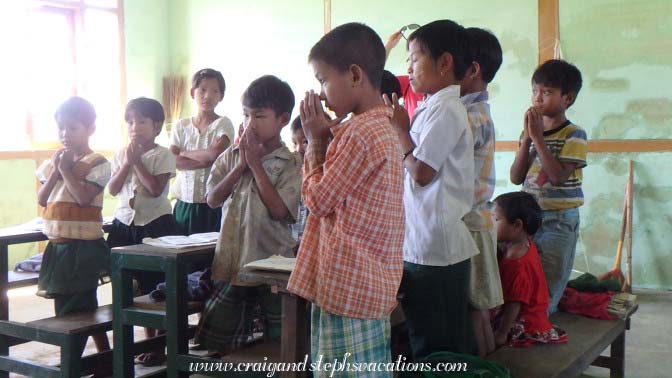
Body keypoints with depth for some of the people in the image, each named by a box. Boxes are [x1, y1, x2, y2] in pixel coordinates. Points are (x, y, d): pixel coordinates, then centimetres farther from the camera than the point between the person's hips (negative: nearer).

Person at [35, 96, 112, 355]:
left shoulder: (97, 163, -9)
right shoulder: (53, 162, 11)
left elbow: (84, 198, -20)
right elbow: (41, 200, 5)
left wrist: (66, 170, -14)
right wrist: (55, 171, -5)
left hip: (83, 246, -7)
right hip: (57, 246, 7)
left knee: (80, 310, -2)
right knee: (65, 307, 13)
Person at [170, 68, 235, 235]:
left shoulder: (223, 124, -2)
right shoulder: (181, 125, 7)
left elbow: (216, 153, -18)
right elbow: (172, 161, -4)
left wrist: (183, 153, -4)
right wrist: (206, 159, -14)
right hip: (184, 203, 3)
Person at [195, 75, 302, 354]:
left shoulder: (291, 165, -8)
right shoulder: (230, 156, 5)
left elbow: (279, 209, -19)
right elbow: (212, 200, -3)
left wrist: (255, 164, -15)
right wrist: (241, 165, -11)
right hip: (231, 263, 4)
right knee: (219, 343, 13)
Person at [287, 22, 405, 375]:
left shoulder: (358, 133, -20)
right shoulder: (381, 127, 12)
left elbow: (318, 200, -13)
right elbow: (329, 191, 15)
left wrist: (316, 139, -5)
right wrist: (327, 137, 4)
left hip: (348, 286, -10)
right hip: (370, 283, 10)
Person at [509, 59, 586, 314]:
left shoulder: (574, 135, -8)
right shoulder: (530, 132, 7)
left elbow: (558, 176, -21)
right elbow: (516, 178, 0)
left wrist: (538, 137, -19)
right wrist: (527, 138, -9)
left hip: (558, 220, -5)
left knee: (546, 290, -2)